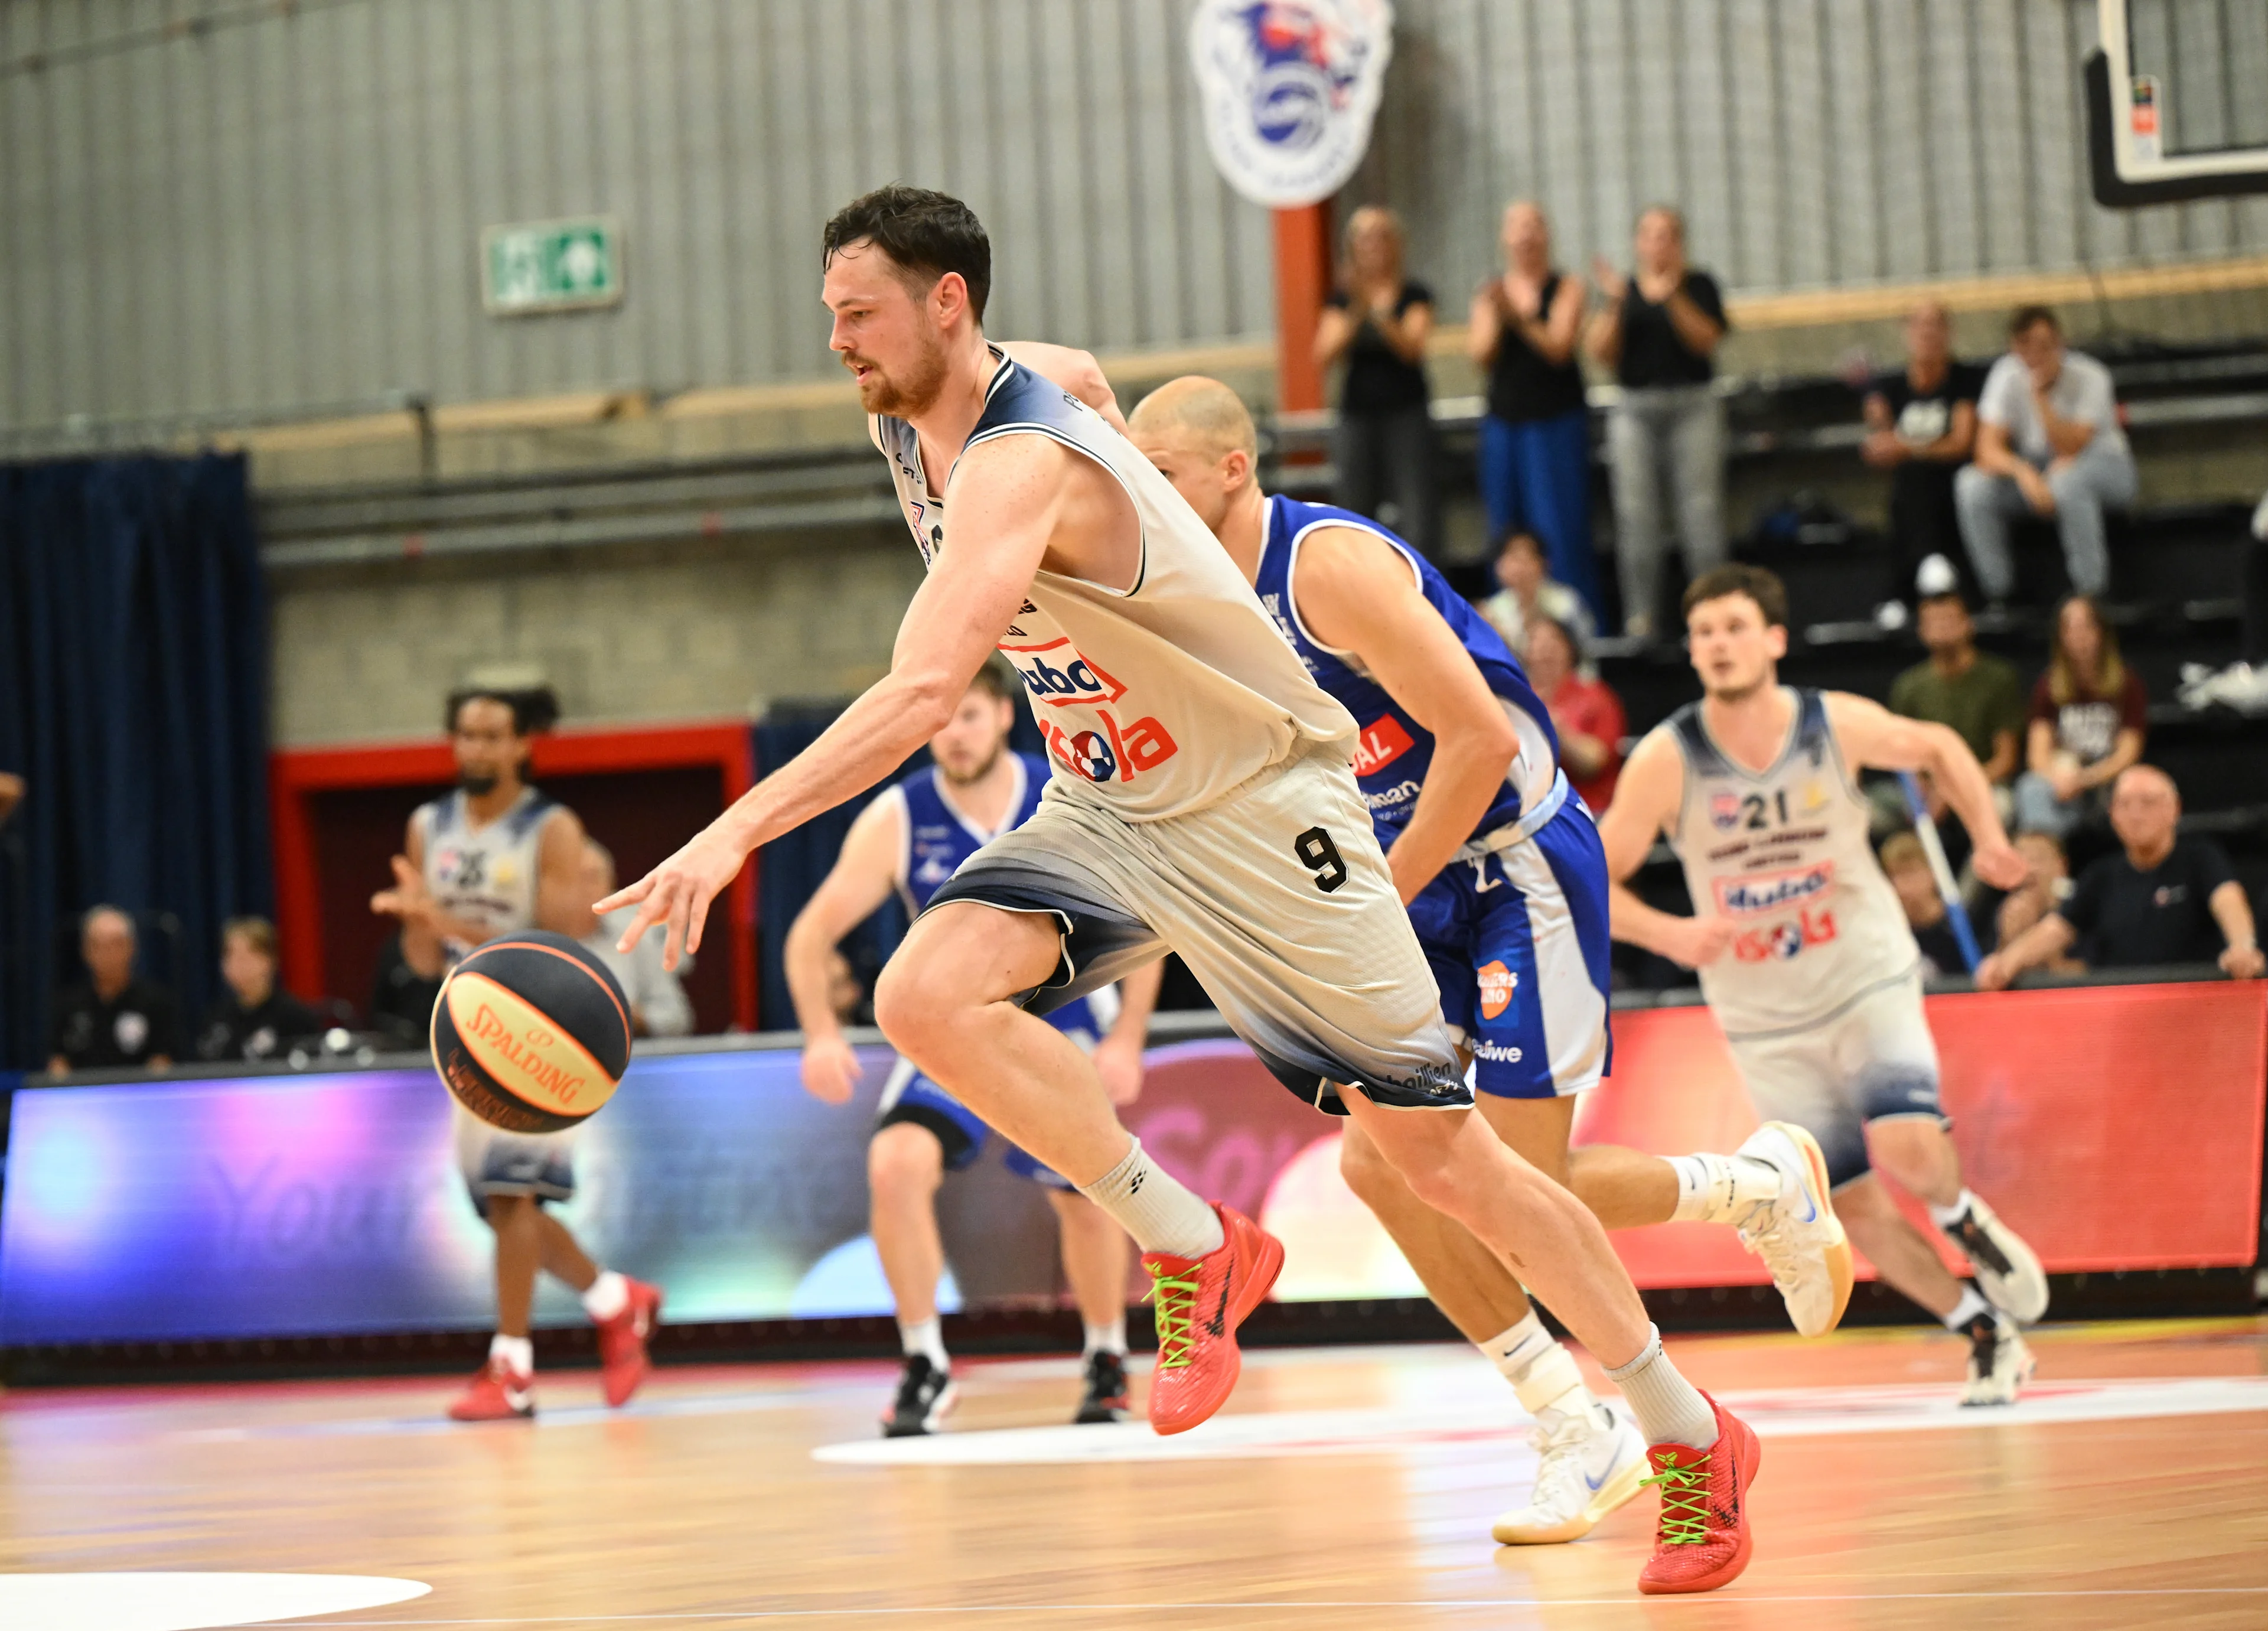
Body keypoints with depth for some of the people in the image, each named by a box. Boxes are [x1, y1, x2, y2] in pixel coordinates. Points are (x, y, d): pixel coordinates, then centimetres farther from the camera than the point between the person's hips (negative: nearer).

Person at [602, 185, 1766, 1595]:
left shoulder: (1019, 467, -30)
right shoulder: (913, 418, -2)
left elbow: (925, 694, -44)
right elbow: (1086, 376, 21)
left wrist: (739, 832, -52)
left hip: (1260, 805, -8)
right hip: (1107, 809, 8)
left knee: (1442, 1149, -3)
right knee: (927, 993, -22)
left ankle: (1695, 1440, 14)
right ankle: (1193, 1250, -5)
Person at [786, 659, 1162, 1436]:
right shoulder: (897, 819, -16)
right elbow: (813, 932, -11)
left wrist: (1127, 1039, -17)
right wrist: (821, 1034, -27)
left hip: (1063, 1024, 0)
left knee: (1083, 1195, 8)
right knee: (896, 1163, -23)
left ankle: (1107, 1360, 34)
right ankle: (925, 1367, -12)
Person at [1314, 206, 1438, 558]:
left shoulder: (1414, 294, 2)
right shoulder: (1343, 297, 8)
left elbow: (1412, 349, -12)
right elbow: (1324, 355, -4)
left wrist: (1379, 314, -25)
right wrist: (1355, 315, -18)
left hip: (1407, 414, -3)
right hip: (1357, 416, 3)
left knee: (1418, 522, -11)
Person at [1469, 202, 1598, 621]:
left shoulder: (1567, 287, 1)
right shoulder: (1490, 292, 11)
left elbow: (1559, 347, -12)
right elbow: (1481, 357, 2)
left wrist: (1520, 318, -26)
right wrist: (1495, 314, -14)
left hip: (1558, 420, -4)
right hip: (1505, 422, 4)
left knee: (1563, 530, -9)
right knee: (1508, 530, 1)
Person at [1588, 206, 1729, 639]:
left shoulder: (1698, 285, 6)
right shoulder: (1626, 290, 12)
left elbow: (1706, 339, -8)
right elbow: (1604, 352, 4)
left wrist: (1672, 298, -18)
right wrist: (1614, 304, -9)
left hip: (1692, 404, -2)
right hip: (1635, 409, 2)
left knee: (1701, 507, -7)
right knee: (1636, 514, -3)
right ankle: (1640, 616, -3)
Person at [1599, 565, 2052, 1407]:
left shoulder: (1839, 724, -12)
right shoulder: (1667, 759, -15)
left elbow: (1937, 747, 9)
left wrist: (1989, 840, -4)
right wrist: (1671, 935, -28)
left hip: (1868, 981, -1)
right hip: (1765, 1019, 1)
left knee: (1907, 1149, -25)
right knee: (1854, 1210, 0)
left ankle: (1965, 1219, 10)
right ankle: (1987, 1334, 20)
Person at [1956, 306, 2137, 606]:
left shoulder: (2089, 378, -19)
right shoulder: (2007, 376, -8)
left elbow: (2072, 449, -26)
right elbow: (1989, 449, -16)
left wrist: (2041, 396, -35)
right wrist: (2024, 473, -37)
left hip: (2105, 468, -4)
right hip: (2035, 471, 4)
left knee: (2068, 480, -41)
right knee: (1972, 485, -25)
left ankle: (2092, 598, -29)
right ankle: (1998, 599, -17)